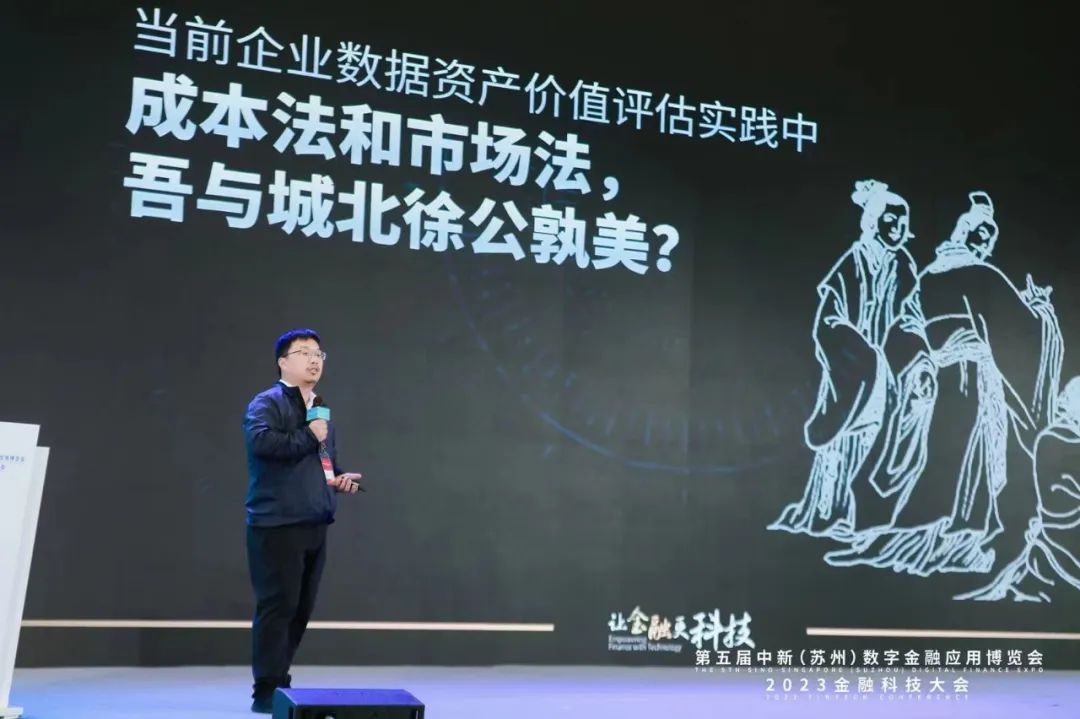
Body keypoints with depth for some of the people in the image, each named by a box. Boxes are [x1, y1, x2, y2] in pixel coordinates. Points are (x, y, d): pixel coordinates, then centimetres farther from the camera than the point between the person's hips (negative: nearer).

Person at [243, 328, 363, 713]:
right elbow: (261, 440, -27)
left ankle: (280, 682, 22)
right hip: (276, 524, -8)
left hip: (314, 526, 8)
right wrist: (308, 437, -17)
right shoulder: (266, 403, -5)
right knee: (278, 606, -7)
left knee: (301, 608, 11)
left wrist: (341, 478, 9)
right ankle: (267, 691, 1)